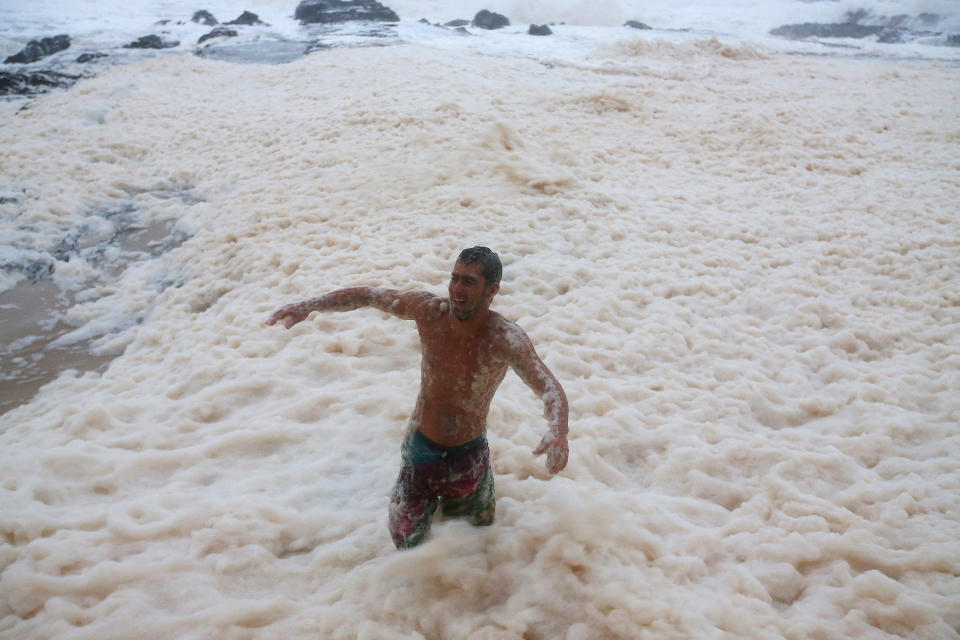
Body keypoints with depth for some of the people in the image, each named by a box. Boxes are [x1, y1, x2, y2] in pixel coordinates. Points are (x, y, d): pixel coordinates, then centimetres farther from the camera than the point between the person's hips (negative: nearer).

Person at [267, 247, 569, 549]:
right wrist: (309, 305, -16)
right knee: (406, 541, 12)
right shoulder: (429, 310, -18)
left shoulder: (505, 338, -26)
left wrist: (558, 430, -59)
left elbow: (549, 387, -38)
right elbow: (368, 295, -6)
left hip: (469, 454, -1)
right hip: (421, 448, 1)